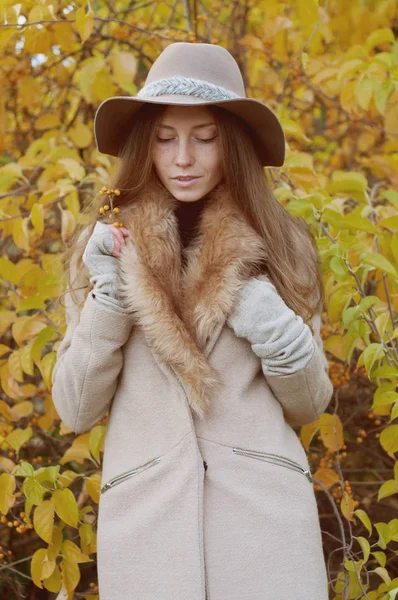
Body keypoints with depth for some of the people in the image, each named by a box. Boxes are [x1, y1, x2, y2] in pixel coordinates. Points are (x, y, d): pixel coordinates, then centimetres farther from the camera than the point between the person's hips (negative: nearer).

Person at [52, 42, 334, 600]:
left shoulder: (279, 245, 4)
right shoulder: (109, 246, 5)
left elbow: (309, 404, 11)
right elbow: (76, 410, 3)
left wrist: (284, 342, -9)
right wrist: (109, 297, -9)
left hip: (265, 510, 0)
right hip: (145, 519, 0)